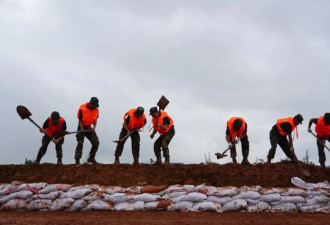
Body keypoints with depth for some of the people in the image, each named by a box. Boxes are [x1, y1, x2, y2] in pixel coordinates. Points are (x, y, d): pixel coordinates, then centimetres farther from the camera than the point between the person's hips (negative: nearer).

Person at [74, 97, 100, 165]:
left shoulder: (96, 109, -4)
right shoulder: (82, 108, -18)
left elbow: (95, 119, 7)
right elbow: (80, 120, -12)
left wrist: (94, 127, -10)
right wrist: (82, 128, -26)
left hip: (89, 128, 5)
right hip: (82, 127, -5)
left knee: (96, 142, -3)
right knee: (80, 143, -10)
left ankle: (91, 158, 12)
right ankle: (77, 160, -4)